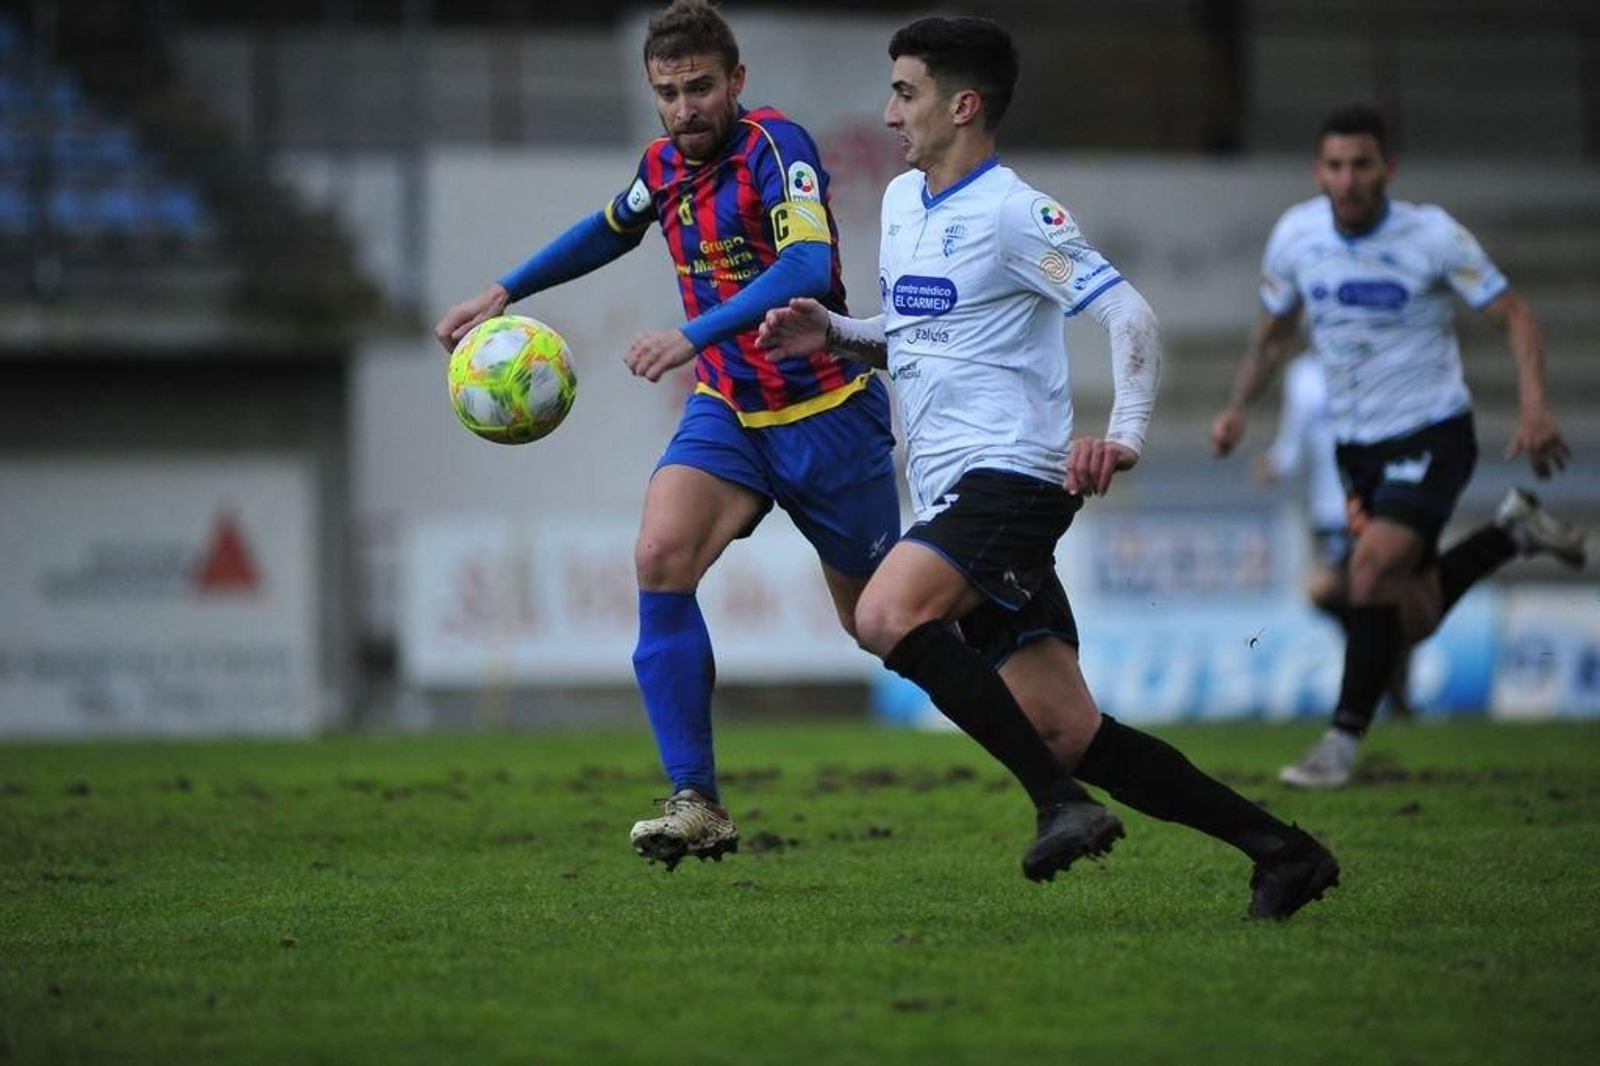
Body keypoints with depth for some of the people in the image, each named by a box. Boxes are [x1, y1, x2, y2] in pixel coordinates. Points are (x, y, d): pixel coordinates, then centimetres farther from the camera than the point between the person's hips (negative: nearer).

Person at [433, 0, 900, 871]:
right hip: (728, 410, 5)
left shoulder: (775, 146, -19)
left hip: (827, 414, -5)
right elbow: (611, 229, 27)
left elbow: (809, 265, -36)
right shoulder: (665, 165, 3)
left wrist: (694, 335, -46)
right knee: (660, 556, -20)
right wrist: (504, 293, 24)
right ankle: (697, 804, -19)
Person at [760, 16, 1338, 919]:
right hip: (956, 497, 9)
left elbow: (1132, 317, -17)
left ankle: (1062, 803, -23)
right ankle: (1281, 853, 7)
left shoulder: (1013, 214, -10)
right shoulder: (901, 201, 17)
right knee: (1067, 732, 2)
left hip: (1012, 478, -9)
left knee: (887, 616, -30)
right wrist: (832, 332, 11)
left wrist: (1126, 434, -32)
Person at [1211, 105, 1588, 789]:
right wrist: (1237, 409, -3)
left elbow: (1515, 316, -9)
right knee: (1411, 620, 6)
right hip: (1357, 445, 5)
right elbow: (1273, 333, 13)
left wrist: (1533, 405, -24)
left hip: (1432, 434, -5)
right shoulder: (1295, 236, -3)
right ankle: (1512, 532, 33)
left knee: (1373, 566, -25)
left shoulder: (1433, 235, -15)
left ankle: (1344, 739, -13)